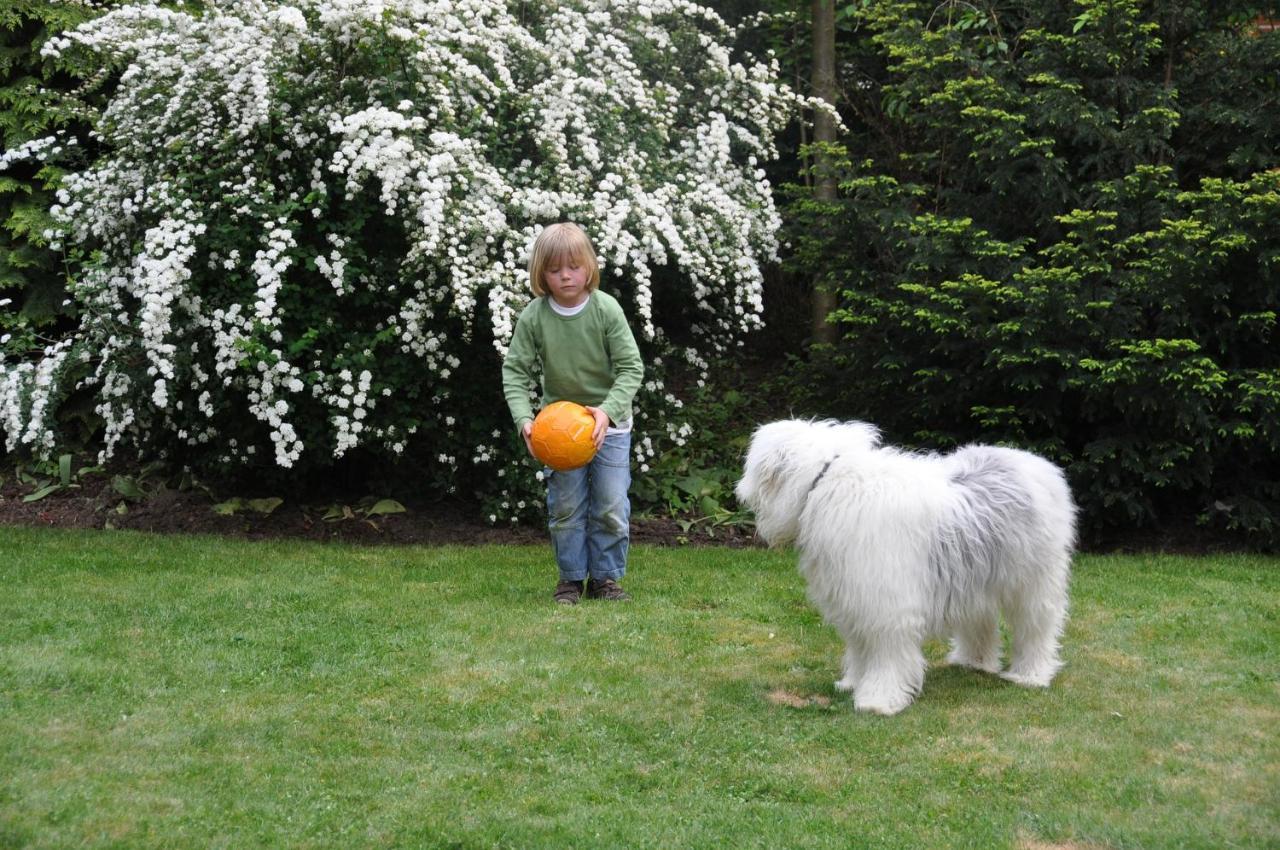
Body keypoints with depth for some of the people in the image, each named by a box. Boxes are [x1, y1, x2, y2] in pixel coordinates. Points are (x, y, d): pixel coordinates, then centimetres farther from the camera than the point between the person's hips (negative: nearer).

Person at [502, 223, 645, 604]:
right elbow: (515, 370, -7)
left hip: (610, 422, -1)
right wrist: (524, 418, -22)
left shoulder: (606, 309, -16)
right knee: (565, 507, 5)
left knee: (611, 506, 0)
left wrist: (608, 411, -29)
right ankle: (571, 577, 18)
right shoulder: (533, 316, -12)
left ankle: (605, 576, 15)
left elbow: (631, 368, -15)